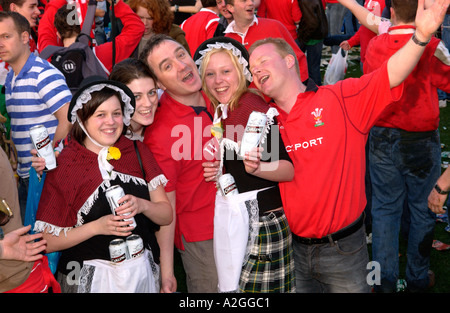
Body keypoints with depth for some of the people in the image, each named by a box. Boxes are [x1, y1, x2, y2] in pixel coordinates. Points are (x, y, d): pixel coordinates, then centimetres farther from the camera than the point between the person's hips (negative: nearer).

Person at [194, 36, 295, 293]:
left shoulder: (252, 105, -14)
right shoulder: (222, 111, 10)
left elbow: (291, 170, -16)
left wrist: (256, 168, -33)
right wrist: (217, 173, 3)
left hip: (261, 223, -8)